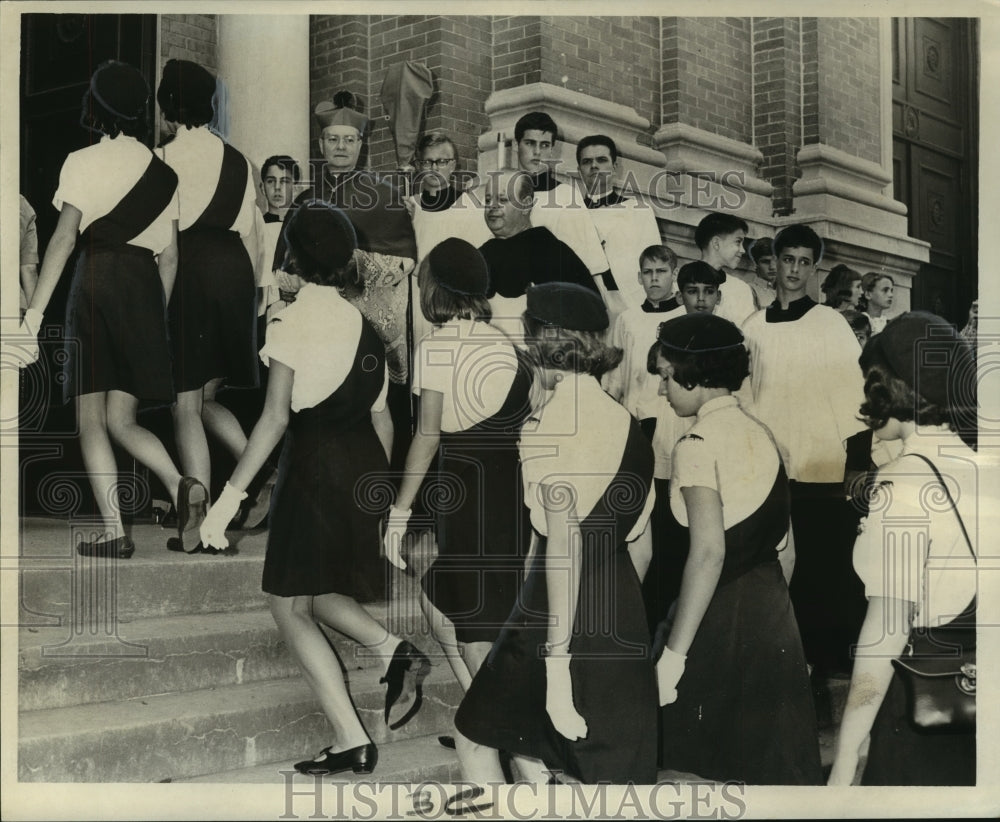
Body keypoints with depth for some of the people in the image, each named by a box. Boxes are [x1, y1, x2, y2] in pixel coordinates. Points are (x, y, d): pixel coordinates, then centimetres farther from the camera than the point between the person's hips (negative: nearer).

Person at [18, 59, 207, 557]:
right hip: (146, 288, 4)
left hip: (97, 280, -4)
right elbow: (170, 255, 12)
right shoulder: (163, 172, 14)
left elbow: (64, 238, -8)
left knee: (90, 419, 1)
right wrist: (161, 314, 20)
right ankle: (180, 484, -18)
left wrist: (35, 310, -8)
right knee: (121, 420, 7)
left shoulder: (82, 162, 1)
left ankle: (113, 530, -5)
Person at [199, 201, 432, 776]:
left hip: (315, 467, -7)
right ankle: (396, 650, 0)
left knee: (288, 606, 5)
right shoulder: (366, 324, 7)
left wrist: (230, 497, -16)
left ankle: (352, 741, 1)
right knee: (316, 593, 23)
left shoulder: (289, 323, -11)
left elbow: (276, 419, -18)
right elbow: (379, 414, 11)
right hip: (367, 467, 7)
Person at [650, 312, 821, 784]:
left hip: (720, 617, -8)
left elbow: (708, 552, -24)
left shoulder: (698, 444, -15)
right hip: (772, 610, 8)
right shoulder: (760, 435, 10)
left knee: (701, 766, 8)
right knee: (774, 763, 13)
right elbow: (780, 540, 14)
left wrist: (674, 652, -23)